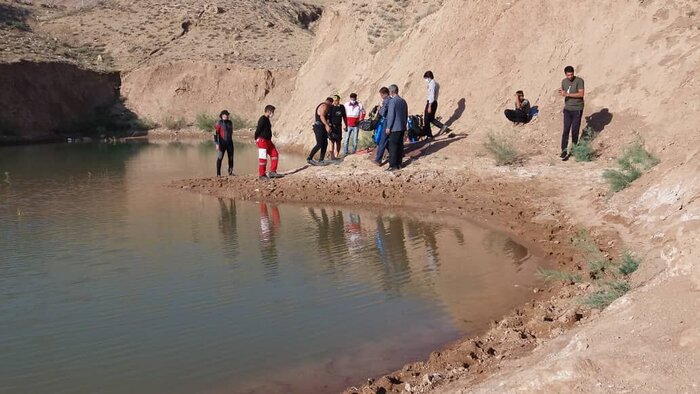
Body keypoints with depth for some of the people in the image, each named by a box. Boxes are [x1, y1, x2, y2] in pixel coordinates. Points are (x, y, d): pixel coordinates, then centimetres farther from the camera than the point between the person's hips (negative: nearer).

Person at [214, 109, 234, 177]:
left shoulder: (230, 123, 8)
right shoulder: (219, 123, -10)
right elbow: (216, 133, -13)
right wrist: (217, 144, -20)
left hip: (229, 143, 5)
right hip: (222, 143, -5)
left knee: (231, 157, 4)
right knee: (220, 158, -4)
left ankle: (230, 172, 14)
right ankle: (218, 173, -1)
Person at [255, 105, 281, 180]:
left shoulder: (267, 119, 15)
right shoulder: (262, 119, -16)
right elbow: (258, 130, -18)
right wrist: (256, 139, -11)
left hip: (268, 141, 10)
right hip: (262, 141, -10)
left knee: (275, 154, 7)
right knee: (263, 158, -5)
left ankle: (272, 172, 10)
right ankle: (261, 175, 3)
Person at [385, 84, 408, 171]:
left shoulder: (392, 101, -13)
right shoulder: (403, 101, 11)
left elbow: (391, 115, -16)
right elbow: (406, 115, 17)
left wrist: (388, 127, -11)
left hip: (395, 128, -8)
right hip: (402, 127, 8)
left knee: (393, 146, -4)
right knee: (400, 145, 12)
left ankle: (393, 165, -5)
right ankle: (399, 163, 16)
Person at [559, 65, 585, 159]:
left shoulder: (579, 81, -11)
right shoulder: (564, 81, 6)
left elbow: (581, 94, -20)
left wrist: (567, 94, -25)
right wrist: (562, 93, 1)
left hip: (577, 109, -4)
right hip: (567, 109, 4)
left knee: (575, 130, 2)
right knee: (566, 130, -4)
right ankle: (564, 151, -7)